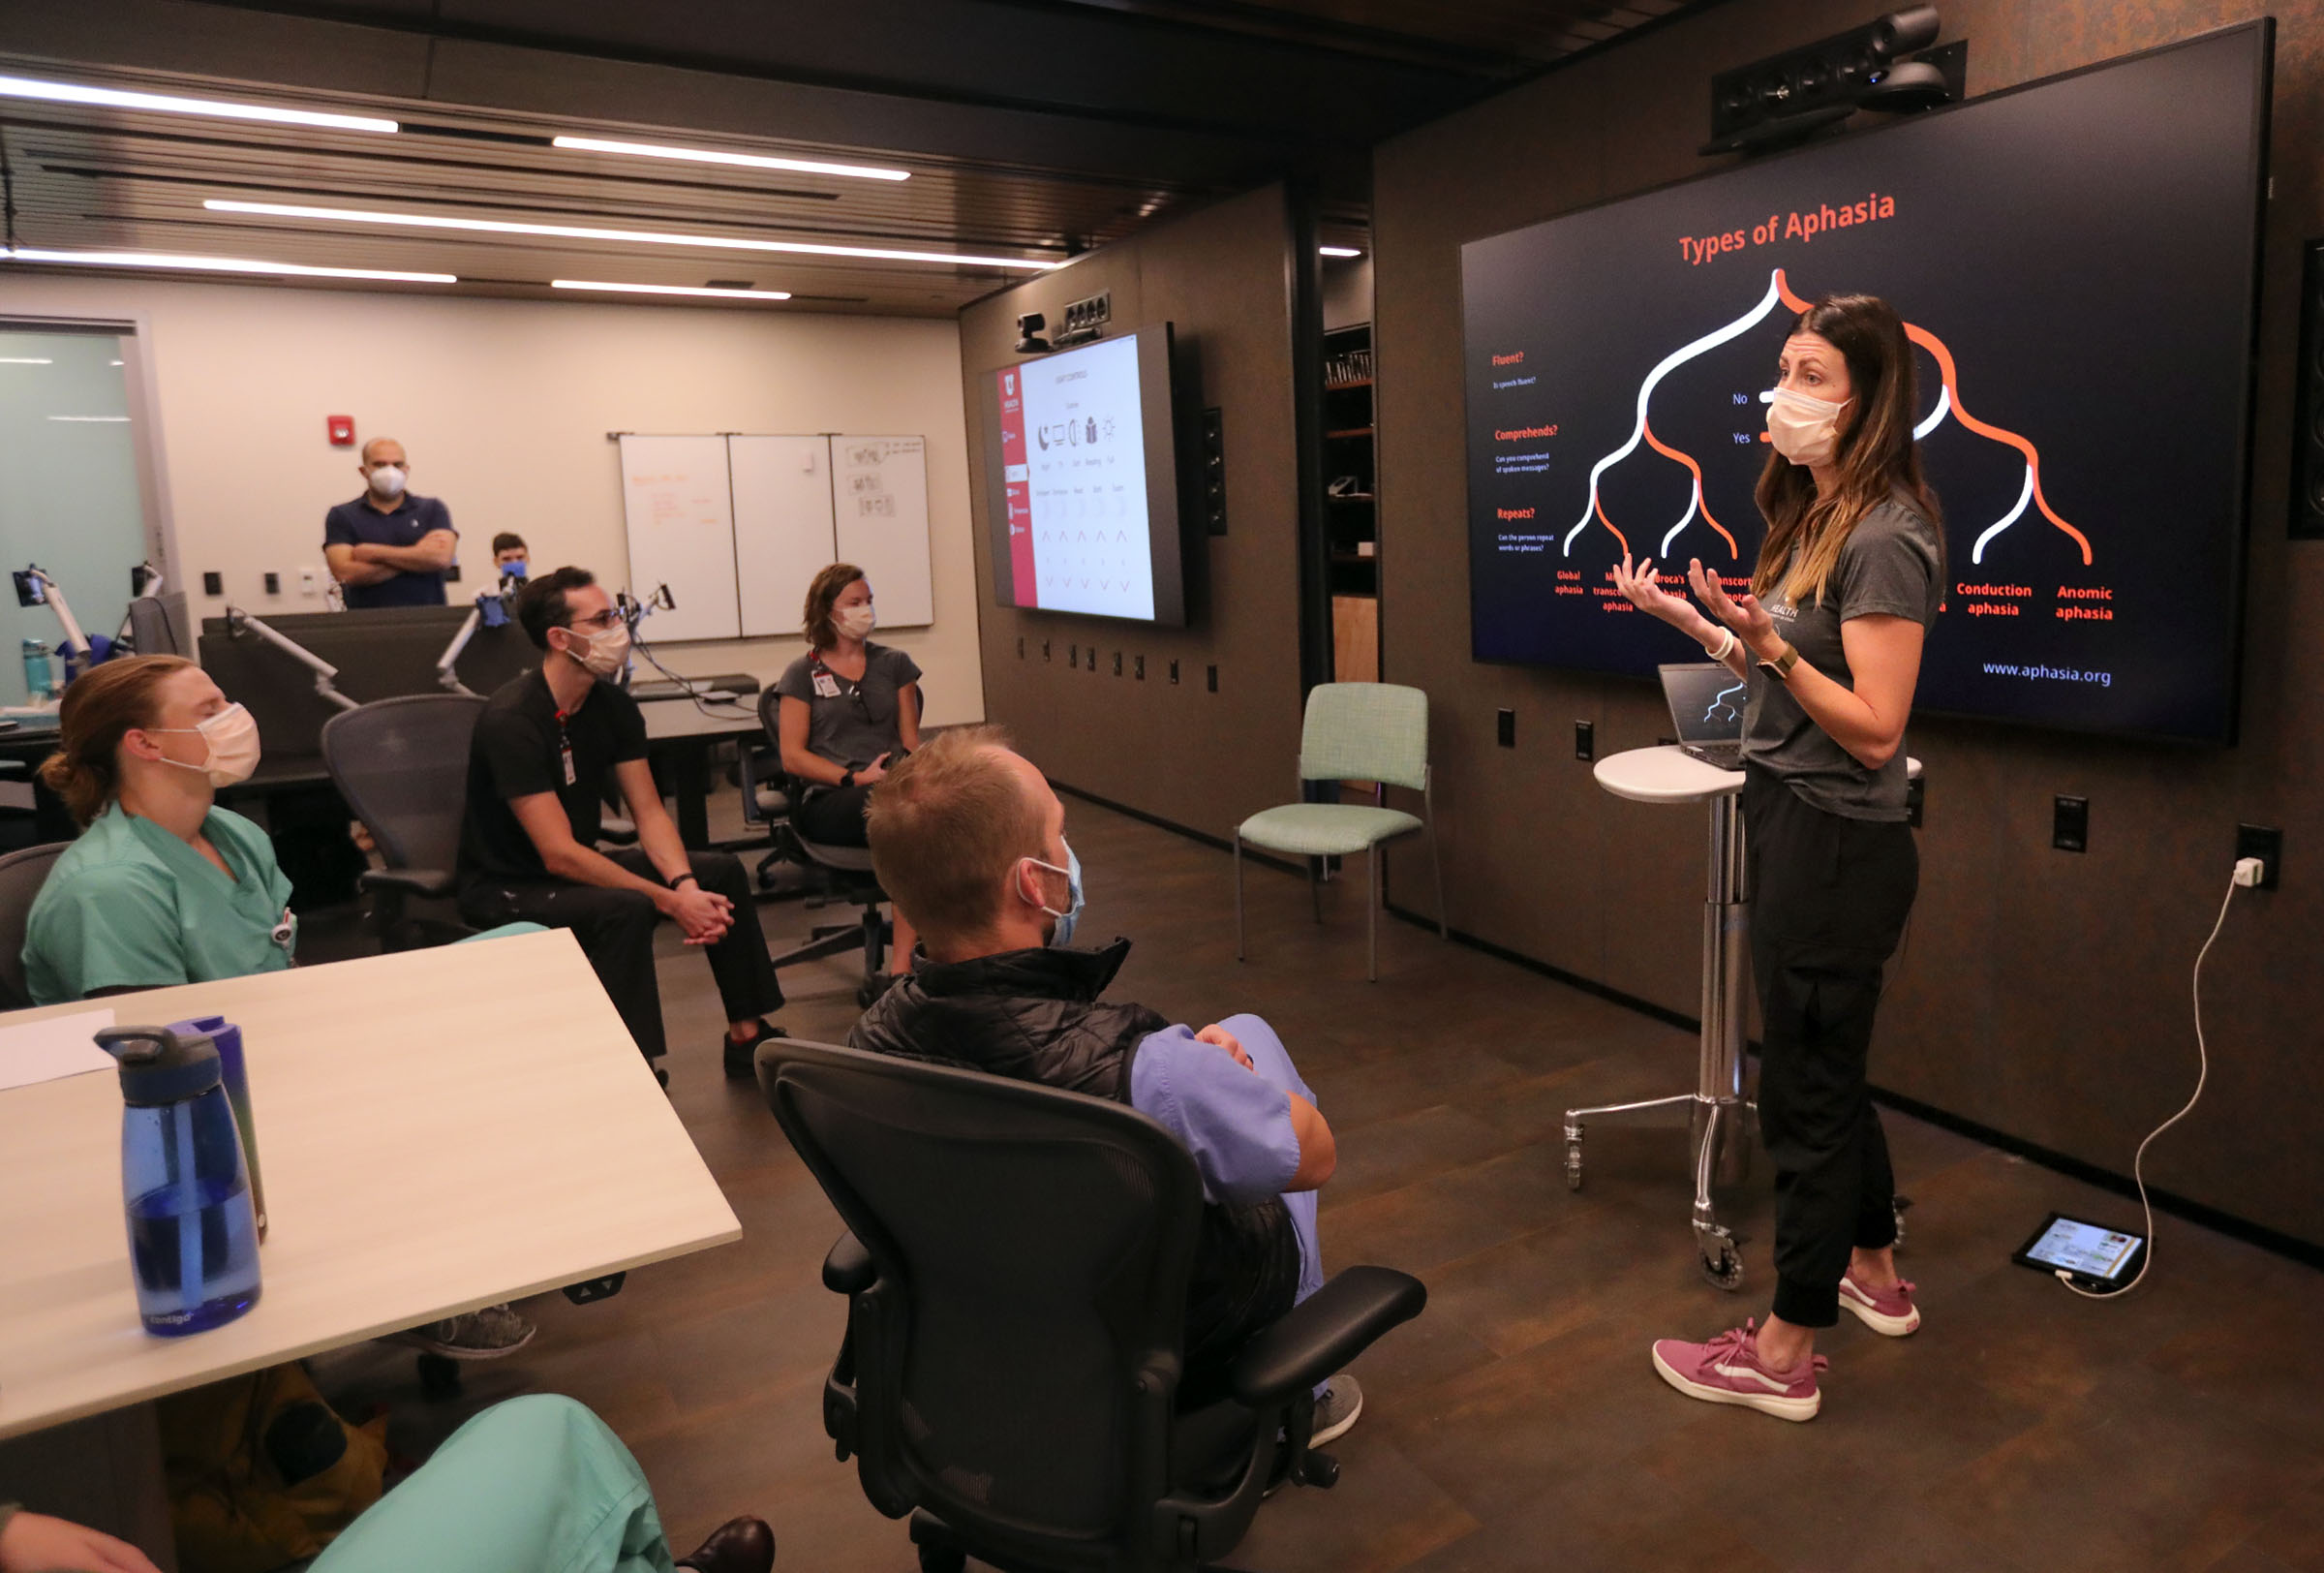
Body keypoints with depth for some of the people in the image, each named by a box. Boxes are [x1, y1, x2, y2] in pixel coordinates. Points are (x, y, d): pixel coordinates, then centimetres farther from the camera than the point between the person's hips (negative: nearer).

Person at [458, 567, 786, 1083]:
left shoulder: (613, 706, -2)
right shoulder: (512, 720, -26)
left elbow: (650, 812, -2)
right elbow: (559, 854, -30)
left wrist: (686, 885, -21)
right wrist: (671, 902, -31)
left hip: (579, 867, 8)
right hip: (508, 888, -8)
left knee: (722, 871, -3)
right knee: (624, 909, -35)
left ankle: (747, 1038, 3)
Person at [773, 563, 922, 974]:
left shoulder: (894, 664, 22)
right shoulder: (803, 674, 13)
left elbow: (911, 740, 15)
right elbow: (792, 757, 4)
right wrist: (855, 777, -10)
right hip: (827, 800, -3)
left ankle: (901, 965, -38)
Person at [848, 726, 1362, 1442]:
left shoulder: (874, 1040, -23)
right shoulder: (1144, 1072, -41)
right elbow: (1315, 1155, -21)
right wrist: (1201, 1073, -5)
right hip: (1174, 1344, -4)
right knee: (1249, 1031, 16)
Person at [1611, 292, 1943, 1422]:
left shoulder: (1885, 537, -17)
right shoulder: (1814, 517, 11)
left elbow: (1874, 732, -20)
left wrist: (1767, 640, -30)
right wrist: (1690, 619, 8)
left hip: (1838, 845, -10)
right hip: (1789, 821, 10)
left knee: (1807, 1085, 2)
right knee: (1823, 1066, 22)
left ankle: (1785, 1354, 17)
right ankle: (1875, 1275, 42)